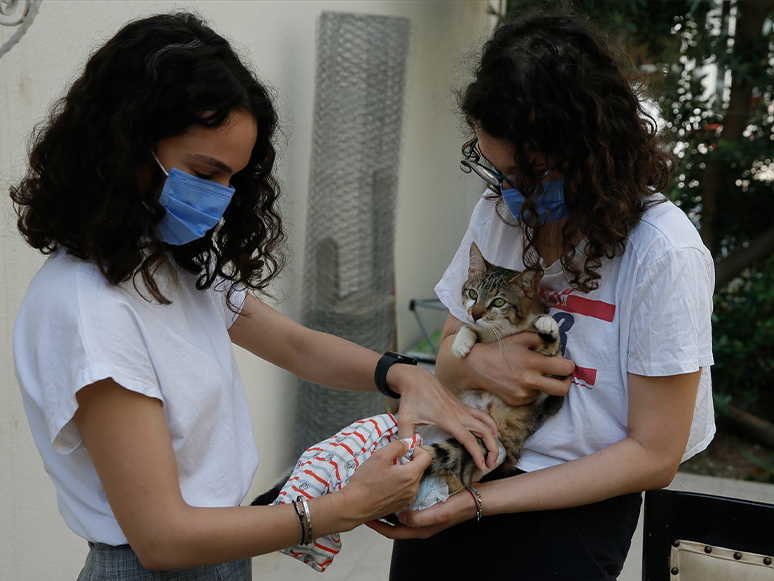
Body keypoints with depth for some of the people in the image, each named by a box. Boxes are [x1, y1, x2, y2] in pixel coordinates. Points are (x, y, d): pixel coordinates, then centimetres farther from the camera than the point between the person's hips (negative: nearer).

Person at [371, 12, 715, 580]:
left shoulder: (662, 252, -18)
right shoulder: (499, 213, 1)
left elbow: (653, 457, -16)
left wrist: (477, 503, -20)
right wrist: (474, 364, -16)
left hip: (570, 510, -4)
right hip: (454, 472, 5)